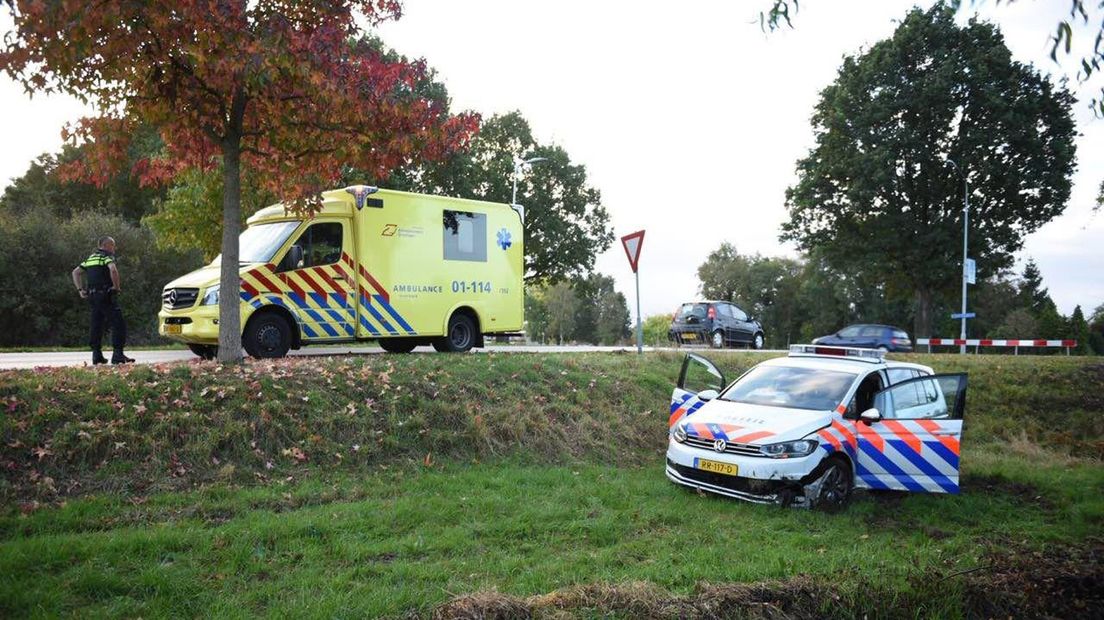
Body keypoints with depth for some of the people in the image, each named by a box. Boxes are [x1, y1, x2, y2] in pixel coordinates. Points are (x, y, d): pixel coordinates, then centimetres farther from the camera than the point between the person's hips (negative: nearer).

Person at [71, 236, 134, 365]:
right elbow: (113, 270, -25)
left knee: (96, 325, 13)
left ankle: (96, 355, 13)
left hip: (92, 296, 8)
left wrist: (80, 289, 16)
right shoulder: (107, 257, -5)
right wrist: (116, 287, -15)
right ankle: (118, 354, -13)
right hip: (105, 296, -8)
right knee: (118, 324, -7)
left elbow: (75, 272, 21)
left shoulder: (91, 258, 21)